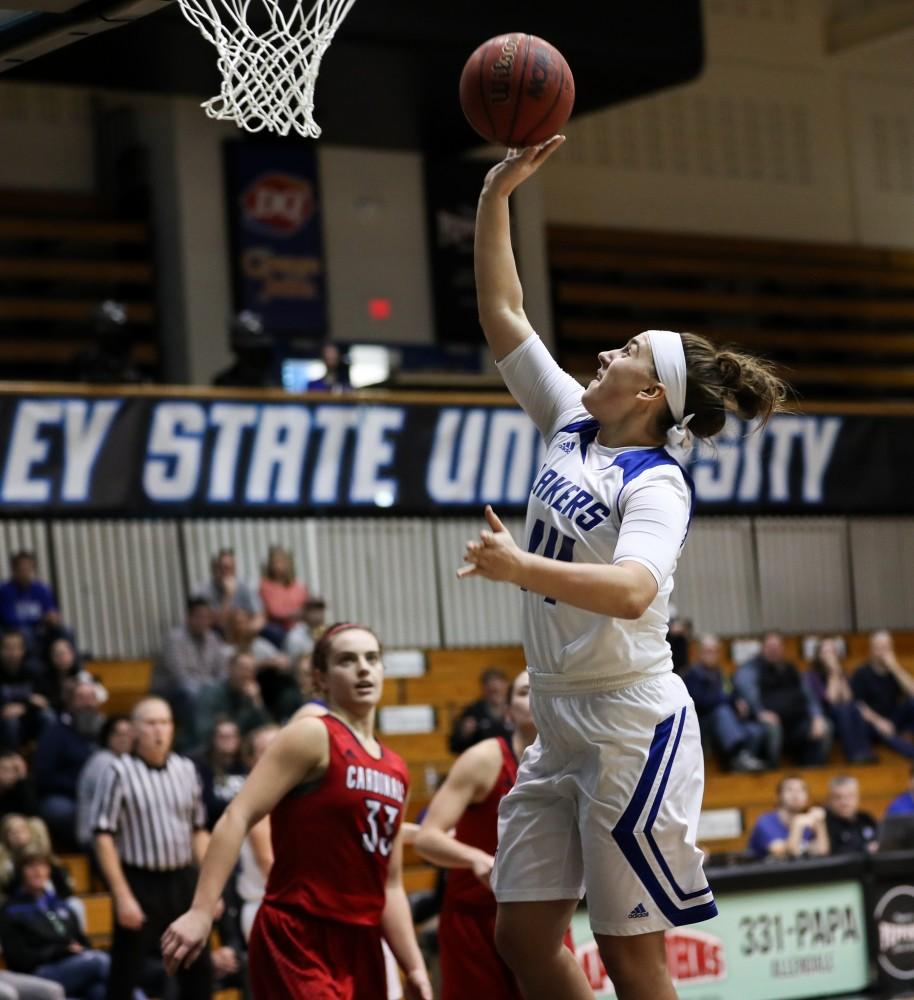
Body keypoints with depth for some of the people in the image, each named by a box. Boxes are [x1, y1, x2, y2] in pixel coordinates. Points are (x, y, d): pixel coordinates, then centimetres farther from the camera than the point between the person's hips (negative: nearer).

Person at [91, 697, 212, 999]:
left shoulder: (186, 769, 8)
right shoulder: (120, 772, -7)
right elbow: (104, 837, -9)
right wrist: (122, 895, -14)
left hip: (182, 881, 5)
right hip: (140, 882, -5)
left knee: (198, 969, 10)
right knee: (125, 976, -1)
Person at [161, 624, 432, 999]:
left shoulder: (396, 772, 16)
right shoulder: (313, 736, -5)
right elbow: (238, 817, -14)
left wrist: (414, 967, 14)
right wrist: (201, 911, -23)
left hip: (360, 947, 8)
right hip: (295, 944, -8)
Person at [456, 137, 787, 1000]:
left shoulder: (656, 484, -13)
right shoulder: (570, 426, 9)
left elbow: (634, 591, -33)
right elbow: (501, 314, 13)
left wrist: (523, 569, -46)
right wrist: (496, 196, 6)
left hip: (631, 725, -8)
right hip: (561, 727, 8)